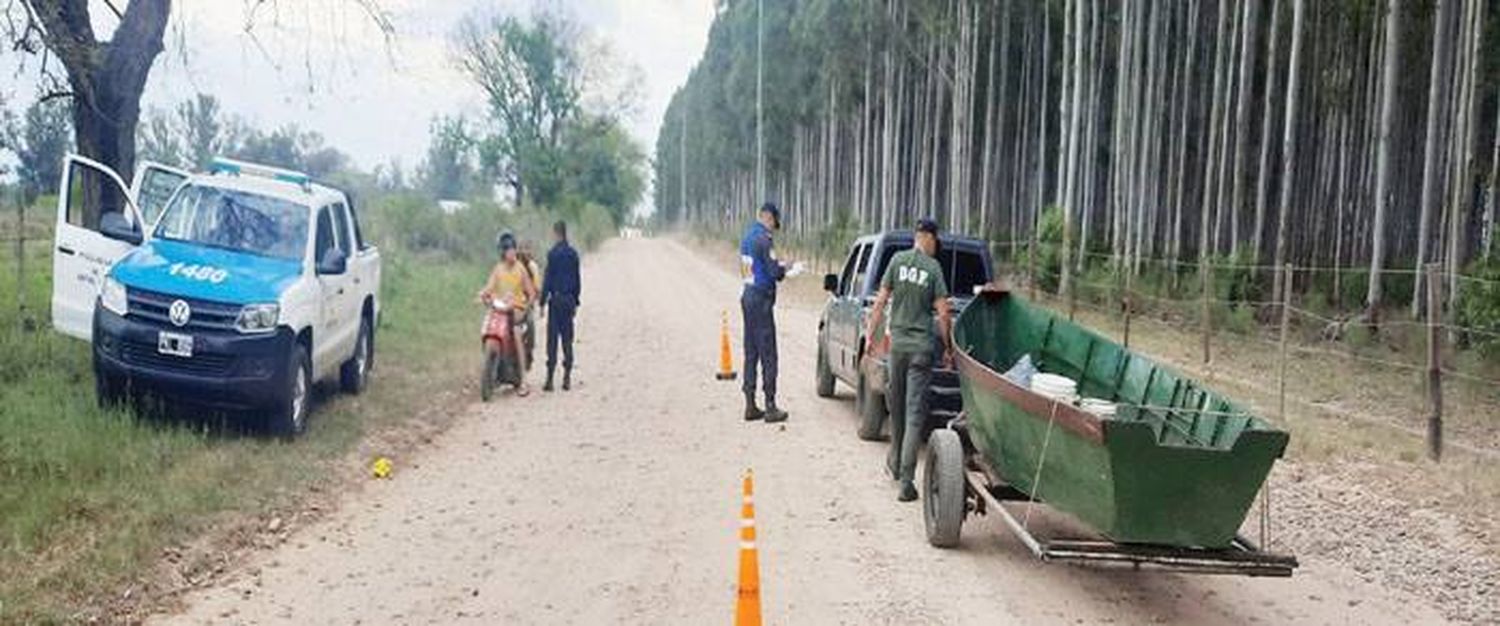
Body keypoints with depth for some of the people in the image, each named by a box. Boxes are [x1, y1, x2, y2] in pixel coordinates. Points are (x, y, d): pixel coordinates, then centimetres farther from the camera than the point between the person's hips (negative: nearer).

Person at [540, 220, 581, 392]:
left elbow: (548, 279, -10)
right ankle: (567, 378, 8)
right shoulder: (573, 253, 7)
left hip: (556, 299, -5)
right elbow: (577, 280, 11)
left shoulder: (553, 253, -9)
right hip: (570, 300, 5)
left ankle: (550, 379, -3)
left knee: (552, 339, -2)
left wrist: (542, 302, -5)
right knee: (567, 339, 8)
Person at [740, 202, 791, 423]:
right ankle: (770, 407, -1)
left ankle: (750, 405, 15)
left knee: (751, 353, 12)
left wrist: (778, 267, 10)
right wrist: (784, 269, 2)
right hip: (761, 299, -9)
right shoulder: (763, 239, -16)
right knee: (768, 355, -4)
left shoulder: (747, 236, 12)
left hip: (747, 295, 9)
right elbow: (775, 272, -19)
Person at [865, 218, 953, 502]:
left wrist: (870, 335, 8)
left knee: (896, 406, 19)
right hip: (922, 346, -2)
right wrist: (947, 348, 4)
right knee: (915, 412, -3)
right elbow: (942, 314, -7)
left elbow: (880, 302, 0)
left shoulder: (898, 260, 2)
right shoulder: (934, 268, -4)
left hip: (897, 343, 2)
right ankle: (906, 479, -8)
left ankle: (896, 462, 34)